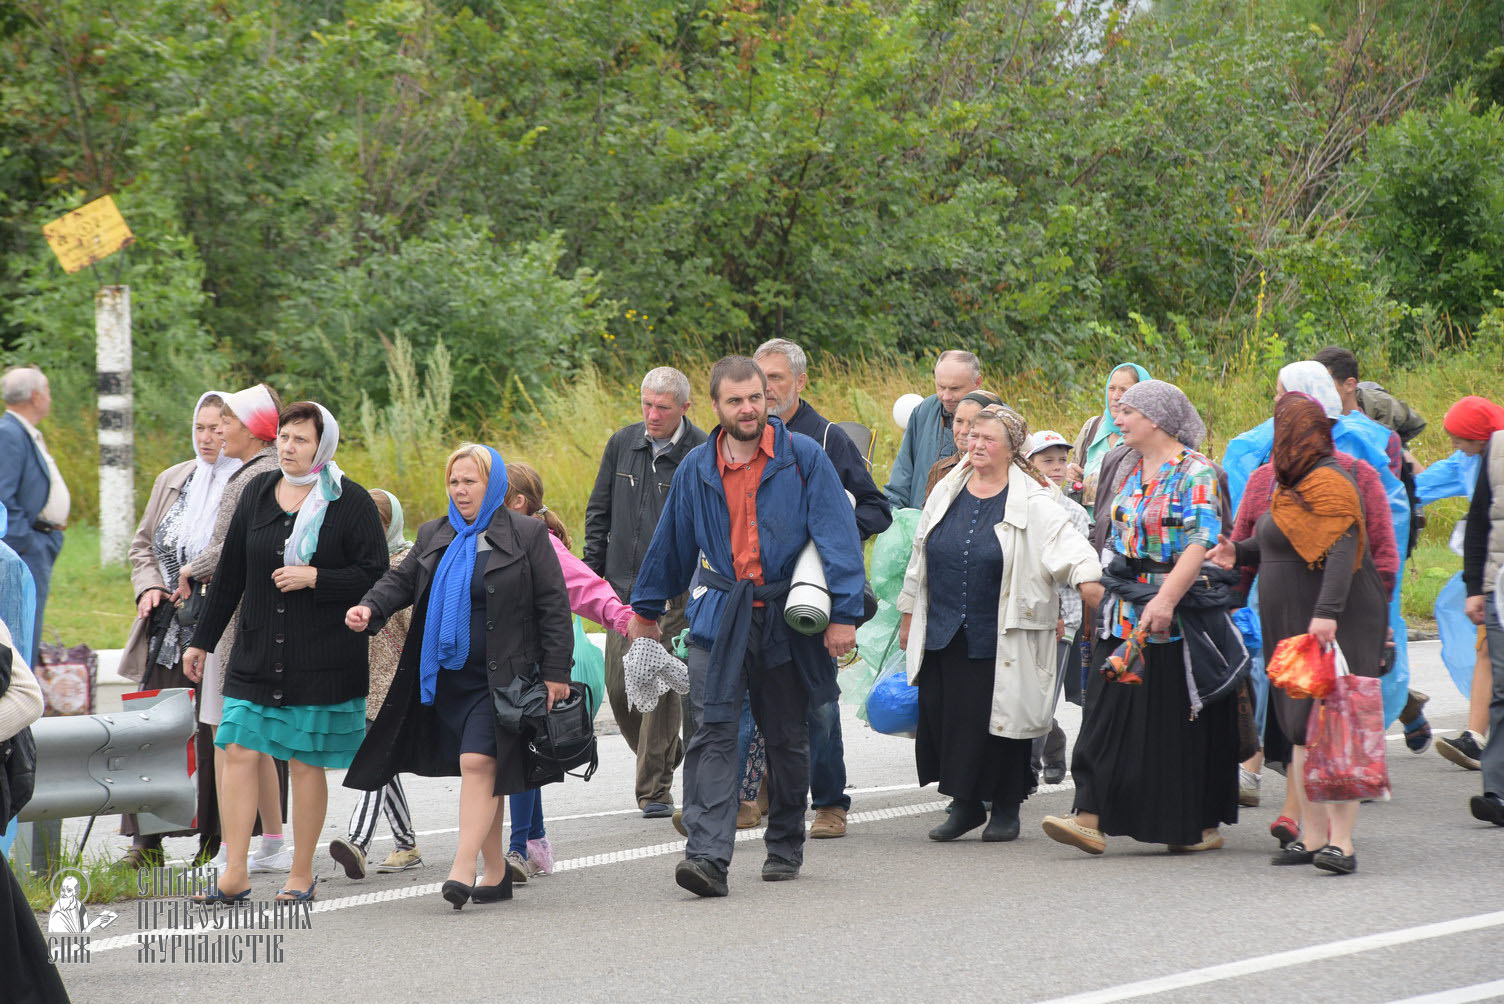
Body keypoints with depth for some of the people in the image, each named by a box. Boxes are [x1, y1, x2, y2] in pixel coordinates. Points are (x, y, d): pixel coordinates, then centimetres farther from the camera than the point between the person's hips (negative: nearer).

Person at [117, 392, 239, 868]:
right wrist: (148, 586, 3)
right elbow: (143, 543, 22)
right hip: (165, 633, 6)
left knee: (213, 736, -2)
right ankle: (145, 842, 8)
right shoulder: (172, 480, 15)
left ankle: (214, 843, 6)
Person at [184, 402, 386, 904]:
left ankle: (301, 873, 13)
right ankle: (234, 875, -3)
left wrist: (314, 578, -18)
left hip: (321, 662, -4)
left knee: (306, 763, 1)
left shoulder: (349, 501, -5)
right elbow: (230, 574, 15)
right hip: (256, 655, 4)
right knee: (238, 752, -6)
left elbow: (376, 575, -7)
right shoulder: (258, 493, 9)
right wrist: (202, 640, 16)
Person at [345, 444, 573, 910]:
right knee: (478, 771, 8)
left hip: (500, 677, -6)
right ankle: (496, 872, 15)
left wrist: (555, 673, -7)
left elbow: (553, 606, -2)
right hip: (447, 676, 6)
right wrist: (370, 608, -11)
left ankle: (463, 868, -23)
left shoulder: (526, 535, -1)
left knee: (478, 763, -18)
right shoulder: (434, 537, 14)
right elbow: (401, 581, 11)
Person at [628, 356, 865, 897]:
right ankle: (707, 856, -22)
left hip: (787, 620, -1)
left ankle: (785, 846, 29)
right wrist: (646, 609, 26)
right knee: (712, 733, -13)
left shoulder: (803, 457, -4)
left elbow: (838, 535, -7)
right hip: (718, 618, 1)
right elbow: (670, 543, 19)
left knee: (787, 739, 12)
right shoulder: (697, 468, 6)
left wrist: (845, 613, -14)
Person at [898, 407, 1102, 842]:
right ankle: (964, 804, 16)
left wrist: (1086, 576, -39)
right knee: (942, 716, 2)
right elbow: (920, 557, 20)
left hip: (1000, 639, -5)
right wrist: (908, 615, 21)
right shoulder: (947, 493, 12)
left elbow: (1064, 541, -20)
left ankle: (1005, 809, 15)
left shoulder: (1031, 501, -4)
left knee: (1001, 718, 0)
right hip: (942, 634, 5)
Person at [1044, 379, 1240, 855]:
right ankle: (1092, 819, -6)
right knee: (1109, 713, -2)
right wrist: (1111, 592, 18)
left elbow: (1199, 546, -21)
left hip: (1177, 618, -7)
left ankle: (1204, 825, 11)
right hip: (1126, 619, 7)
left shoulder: (1196, 474, -11)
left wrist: (1165, 600, -30)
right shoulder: (1134, 472, 14)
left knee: (1184, 720, 0)